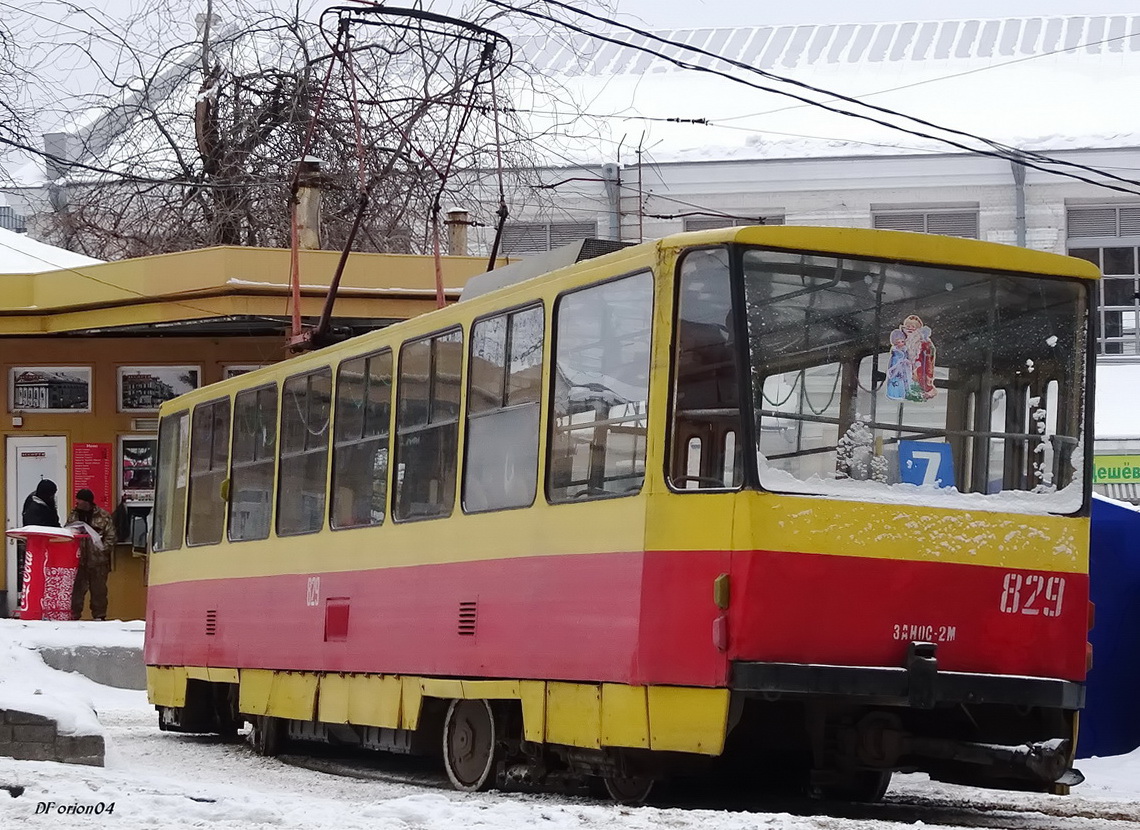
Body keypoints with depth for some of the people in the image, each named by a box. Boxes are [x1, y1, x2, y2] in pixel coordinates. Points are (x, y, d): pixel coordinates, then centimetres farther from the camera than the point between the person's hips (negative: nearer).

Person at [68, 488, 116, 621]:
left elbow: (110, 537, -3)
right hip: (78, 561, 3)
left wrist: (103, 550, -13)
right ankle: (74, 615, 7)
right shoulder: (73, 515, 11)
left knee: (98, 590, 5)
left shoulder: (104, 516, -3)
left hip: (98, 561, -3)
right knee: (76, 590, 3)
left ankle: (99, 616, 12)